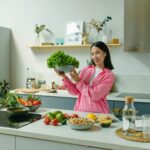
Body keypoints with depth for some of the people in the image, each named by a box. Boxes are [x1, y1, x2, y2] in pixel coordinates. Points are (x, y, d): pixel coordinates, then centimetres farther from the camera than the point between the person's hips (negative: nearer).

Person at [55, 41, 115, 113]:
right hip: (80, 110, 3)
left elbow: (95, 95, -15)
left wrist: (78, 81, -16)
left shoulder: (109, 75, -6)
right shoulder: (85, 70, 5)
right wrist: (64, 76, -6)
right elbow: (75, 91, 4)